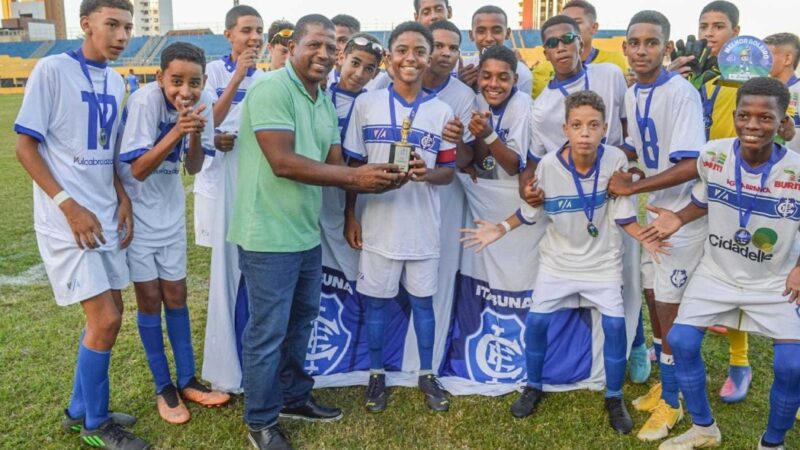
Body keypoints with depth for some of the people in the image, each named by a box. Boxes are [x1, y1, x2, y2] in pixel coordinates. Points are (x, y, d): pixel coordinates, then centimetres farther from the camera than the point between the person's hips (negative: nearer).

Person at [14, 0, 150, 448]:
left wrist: (123, 198, 2)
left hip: (105, 216, 7)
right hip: (66, 219, -7)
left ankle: (81, 411, 30)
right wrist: (70, 207, -18)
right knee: (105, 320, -8)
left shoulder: (116, 81, 9)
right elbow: (25, 145, -11)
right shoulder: (52, 69, -11)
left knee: (109, 315, 12)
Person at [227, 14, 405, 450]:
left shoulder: (325, 101, 13)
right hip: (269, 235, -9)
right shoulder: (271, 89, -15)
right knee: (268, 331, 4)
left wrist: (373, 179, -11)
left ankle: (294, 397, 40)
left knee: (301, 319, 21)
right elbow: (283, 162, -24)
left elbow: (334, 163, 9)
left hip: (306, 233, 9)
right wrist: (355, 177, -22)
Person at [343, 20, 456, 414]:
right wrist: (349, 216, -1)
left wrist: (427, 173, -20)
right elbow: (353, 165, 2)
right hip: (378, 223, 0)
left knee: (423, 301, 13)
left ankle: (427, 374, 31)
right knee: (376, 301, 11)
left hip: (422, 225, 1)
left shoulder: (441, 112, 0)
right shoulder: (366, 104, -2)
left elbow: (449, 171, 2)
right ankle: (376, 374, 29)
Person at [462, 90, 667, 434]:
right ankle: (533, 387, 26)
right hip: (558, 259, 1)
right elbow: (531, 213, -4)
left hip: (603, 260, -1)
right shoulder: (548, 165, -18)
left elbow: (623, 215, -11)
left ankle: (614, 399, 16)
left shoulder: (616, 160, -19)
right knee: (536, 322, 1)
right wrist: (501, 229, -16)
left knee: (615, 324, -7)